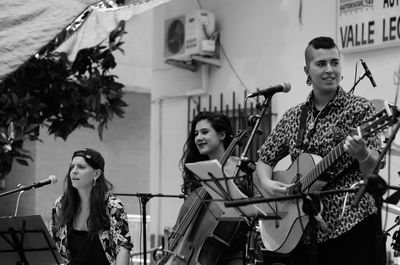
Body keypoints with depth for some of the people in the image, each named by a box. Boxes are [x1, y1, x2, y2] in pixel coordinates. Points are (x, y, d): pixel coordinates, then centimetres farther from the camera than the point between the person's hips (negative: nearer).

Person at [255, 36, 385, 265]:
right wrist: (266, 183, -6)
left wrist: (362, 154, -32)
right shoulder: (293, 117, 10)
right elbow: (265, 160, 15)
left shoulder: (359, 108, -2)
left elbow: (371, 167, -11)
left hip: (351, 224, -4)